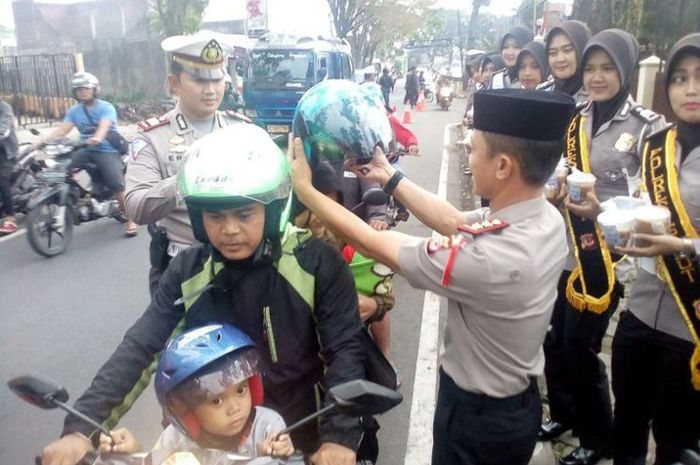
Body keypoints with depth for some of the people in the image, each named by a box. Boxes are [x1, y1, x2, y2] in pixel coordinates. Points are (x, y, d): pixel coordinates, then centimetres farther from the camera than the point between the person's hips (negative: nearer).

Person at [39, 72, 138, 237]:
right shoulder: (74, 111, 9)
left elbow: (104, 125, -28)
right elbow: (63, 128, -4)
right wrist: (45, 140, -22)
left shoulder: (106, 108, -8)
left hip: (107, 150, -5)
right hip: (86, 150, 6)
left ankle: (130, 219, -7)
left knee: (116, 185, -19)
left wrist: (97, 138, -50)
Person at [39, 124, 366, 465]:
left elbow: (344, 349, -16)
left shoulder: (316, 262, -17)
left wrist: (341, 436, -26)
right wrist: (82, 427, -20)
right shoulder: (187, 271, -8)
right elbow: (140, 347, -11)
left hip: (303, 437, -2)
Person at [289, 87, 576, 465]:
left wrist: (305, 189, -16)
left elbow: (372, 245, -27)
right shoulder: (544, 217, -12)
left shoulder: (491, 258, -37)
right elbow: (454, 222, 1)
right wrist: (389, 177, 2)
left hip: (479, 418, -7)